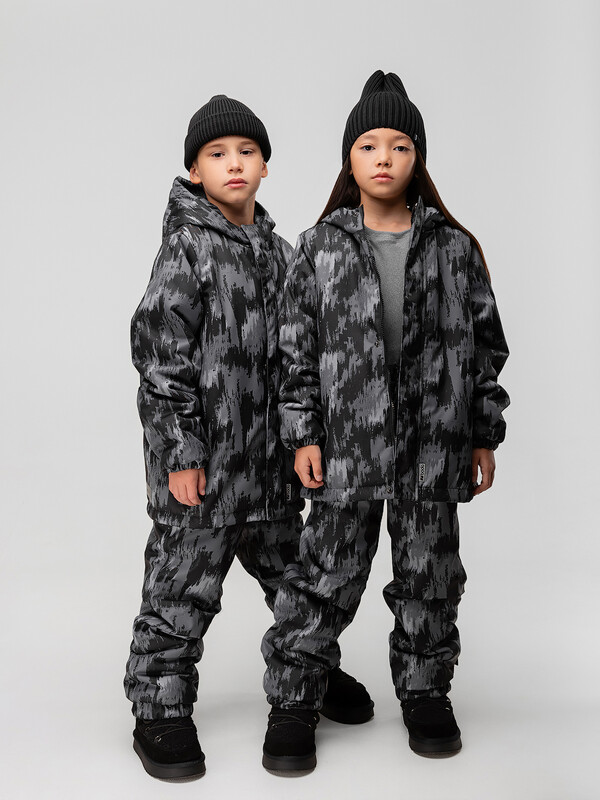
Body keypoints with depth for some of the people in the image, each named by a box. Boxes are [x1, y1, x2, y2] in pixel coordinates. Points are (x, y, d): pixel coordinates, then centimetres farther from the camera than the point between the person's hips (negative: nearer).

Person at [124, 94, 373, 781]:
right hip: (201, 455, -6)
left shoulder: (279, 251, 11)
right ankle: (160, 711, 18)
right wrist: (182, 451, -17)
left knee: (290, 570, 20)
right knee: (183, 584, 2)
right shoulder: (186, 247, -9)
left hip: (269, 453, 7)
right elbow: (161, 351, -14)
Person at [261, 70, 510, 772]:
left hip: (435, 445, 2)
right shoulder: (319, 247, 3)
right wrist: (303, 435, -3)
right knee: (327, 574, 1)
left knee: (429, 573, 11)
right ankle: (292, 702, 17)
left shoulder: (453, 247, 6)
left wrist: (484, 437, 7)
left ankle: (424, 693, 31)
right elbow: (297, 348, 3)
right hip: (348, 443, -1)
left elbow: (485, 343, 9)